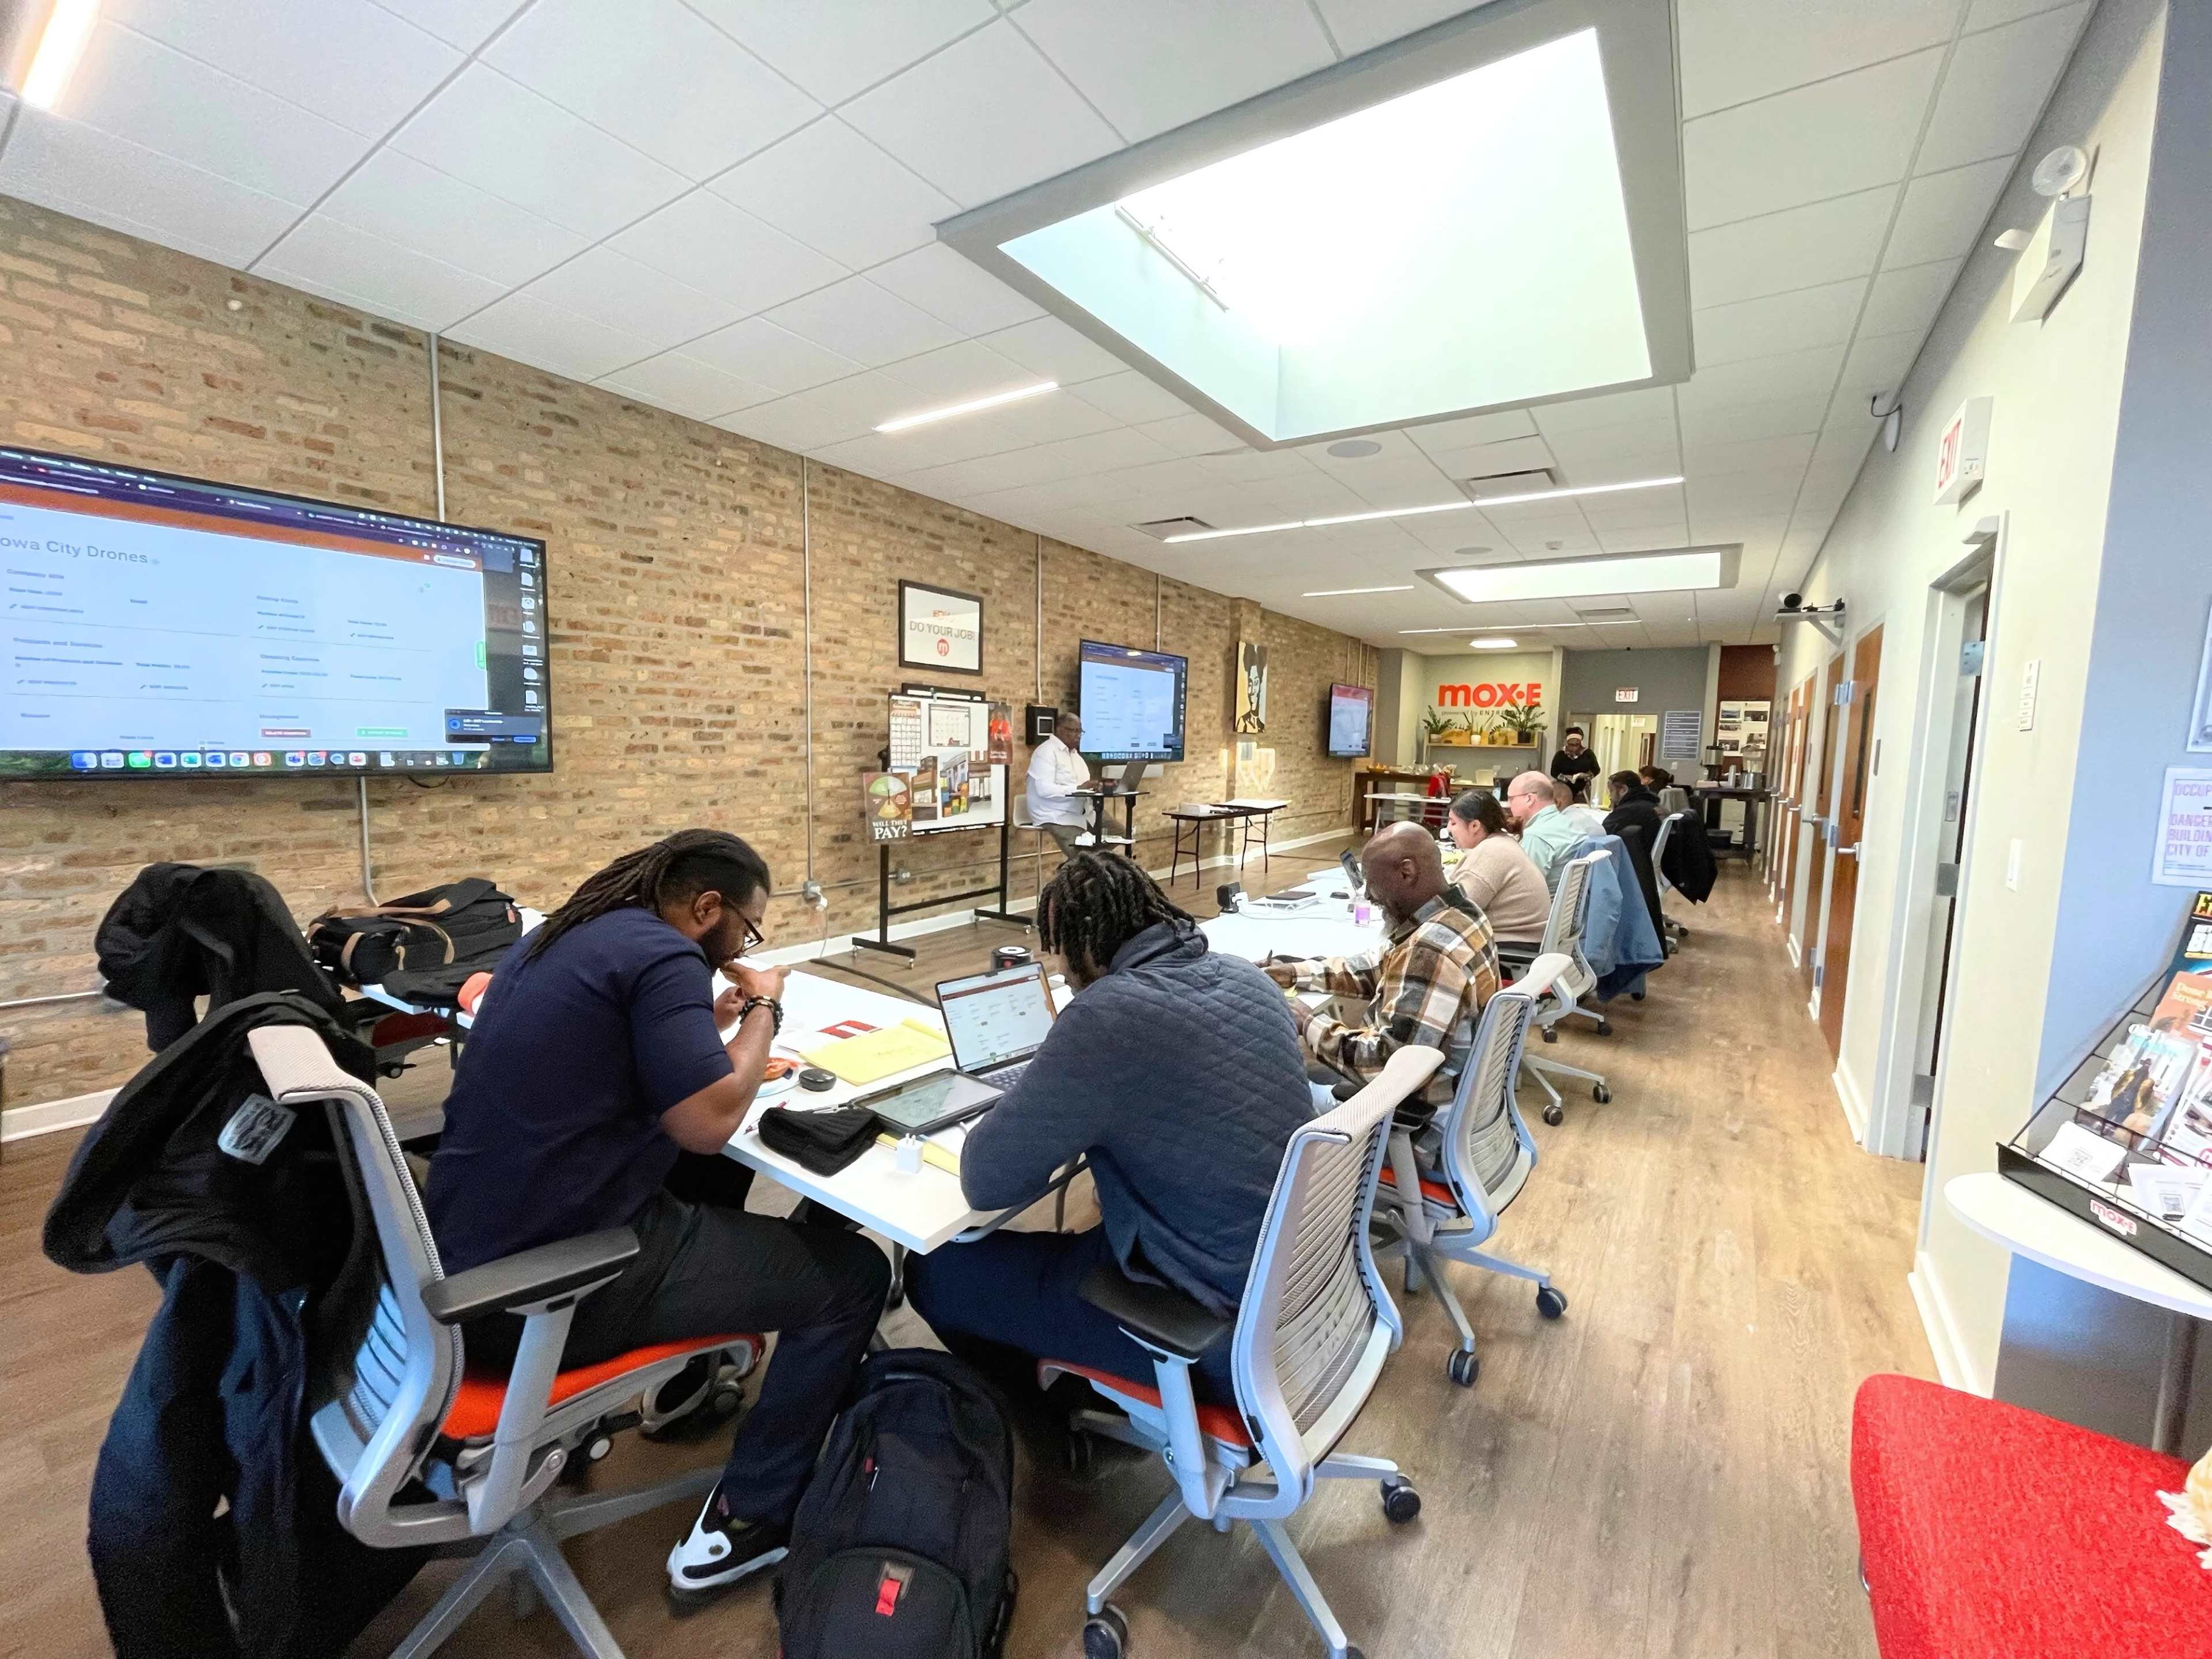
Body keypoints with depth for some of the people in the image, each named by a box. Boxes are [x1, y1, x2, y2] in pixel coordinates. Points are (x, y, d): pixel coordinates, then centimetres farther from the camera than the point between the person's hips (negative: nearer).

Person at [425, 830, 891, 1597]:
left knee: (716, 1179, 28)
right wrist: (763, 1010, -9)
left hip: (472, 1253, 10)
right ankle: (745, 1519, 11)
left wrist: (711, 1021, 13)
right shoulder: (660, 953, -19)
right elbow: (709, 1122, -24)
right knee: (854, 1272, -1)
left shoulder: (565, 933, 9)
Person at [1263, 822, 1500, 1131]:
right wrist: (1295, 973, 3)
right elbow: (1378, 970, 11)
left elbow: (1388, 1062, -32)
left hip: (1414, 1107, -9)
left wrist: (1309, 1025, -19)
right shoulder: (1457, 914, -1)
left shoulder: (1432, 952, -32)